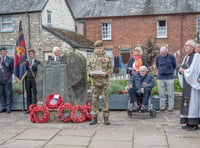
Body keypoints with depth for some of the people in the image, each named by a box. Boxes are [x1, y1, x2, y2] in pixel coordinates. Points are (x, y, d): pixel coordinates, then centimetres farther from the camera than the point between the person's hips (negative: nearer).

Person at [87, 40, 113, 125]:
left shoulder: (107, 57, 4)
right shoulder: (92, 57, 8)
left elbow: (111, 69, 5)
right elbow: (88, 67, 12)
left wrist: (106, 73, -14)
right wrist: (90, 73, -9)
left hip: (104, 81, -1)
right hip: (94, 81, 2)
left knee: (105, 99, 2)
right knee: (94, 99, 4)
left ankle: (106, 117, 11)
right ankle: (94, 117, 12)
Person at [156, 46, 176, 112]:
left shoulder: (171, 57, -5)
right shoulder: (158, 57, 2)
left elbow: (174, 65, 10)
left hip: (169, 78, -2)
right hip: (160, 78, 2)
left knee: (170, 94, 1)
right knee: (161, 94, 6)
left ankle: (171, 107, 8)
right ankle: (162, 107, 14)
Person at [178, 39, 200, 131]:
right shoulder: (186, 57, 15)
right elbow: (181, 68, 17)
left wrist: (184, 71, -7)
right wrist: (181, 70, -5)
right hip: (186, 83, 8)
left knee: (192, 102, -7)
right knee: (187, 103, 9)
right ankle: (189, 123, 15)